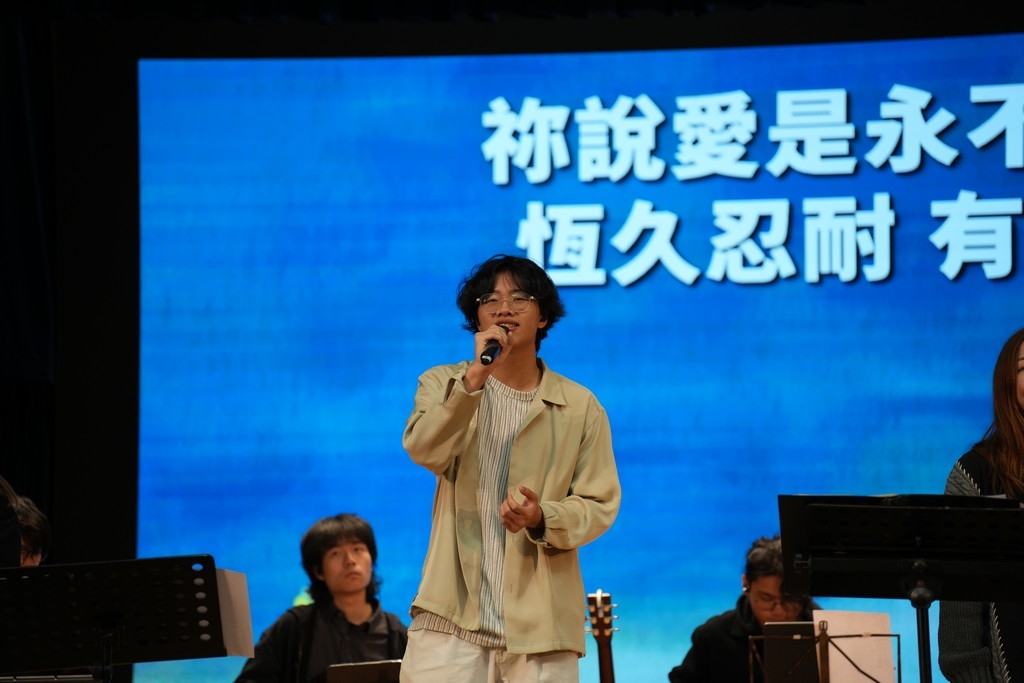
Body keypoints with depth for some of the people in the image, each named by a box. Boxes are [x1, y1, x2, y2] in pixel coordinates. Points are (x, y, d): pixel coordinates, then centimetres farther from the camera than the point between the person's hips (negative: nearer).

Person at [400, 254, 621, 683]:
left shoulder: (580, 407, 7)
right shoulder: (443, 385, 7)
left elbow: (600, 503, 4)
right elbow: (424, 451, -13)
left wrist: (543, 518, -17)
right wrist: (474, 379, -26)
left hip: (540, 622, 1)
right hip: (452, 614, -1)